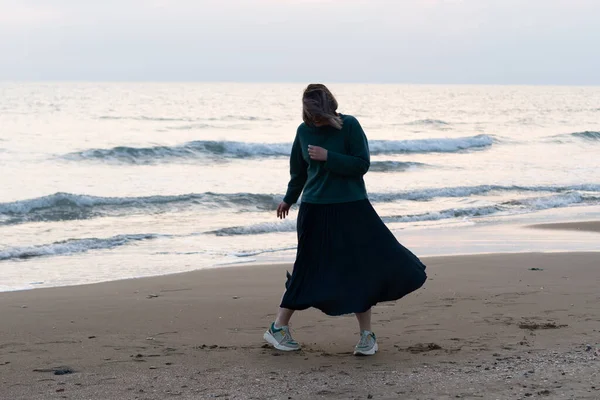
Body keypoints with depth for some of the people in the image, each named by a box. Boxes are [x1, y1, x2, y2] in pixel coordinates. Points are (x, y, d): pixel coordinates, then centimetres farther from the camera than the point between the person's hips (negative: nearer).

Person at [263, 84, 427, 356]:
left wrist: (328, 157, -20)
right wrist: (289, 199, 29)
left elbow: (362, 164, -13)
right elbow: (298, 170, 18)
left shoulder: (349, 126, -8)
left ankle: (367, 334, 8)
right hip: (315, 211, 2)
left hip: (352, 210, -2)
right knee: (308, 269, 3)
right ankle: (279, 327, 15)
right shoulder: (304, 130, 2)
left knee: (360, 267, -3)